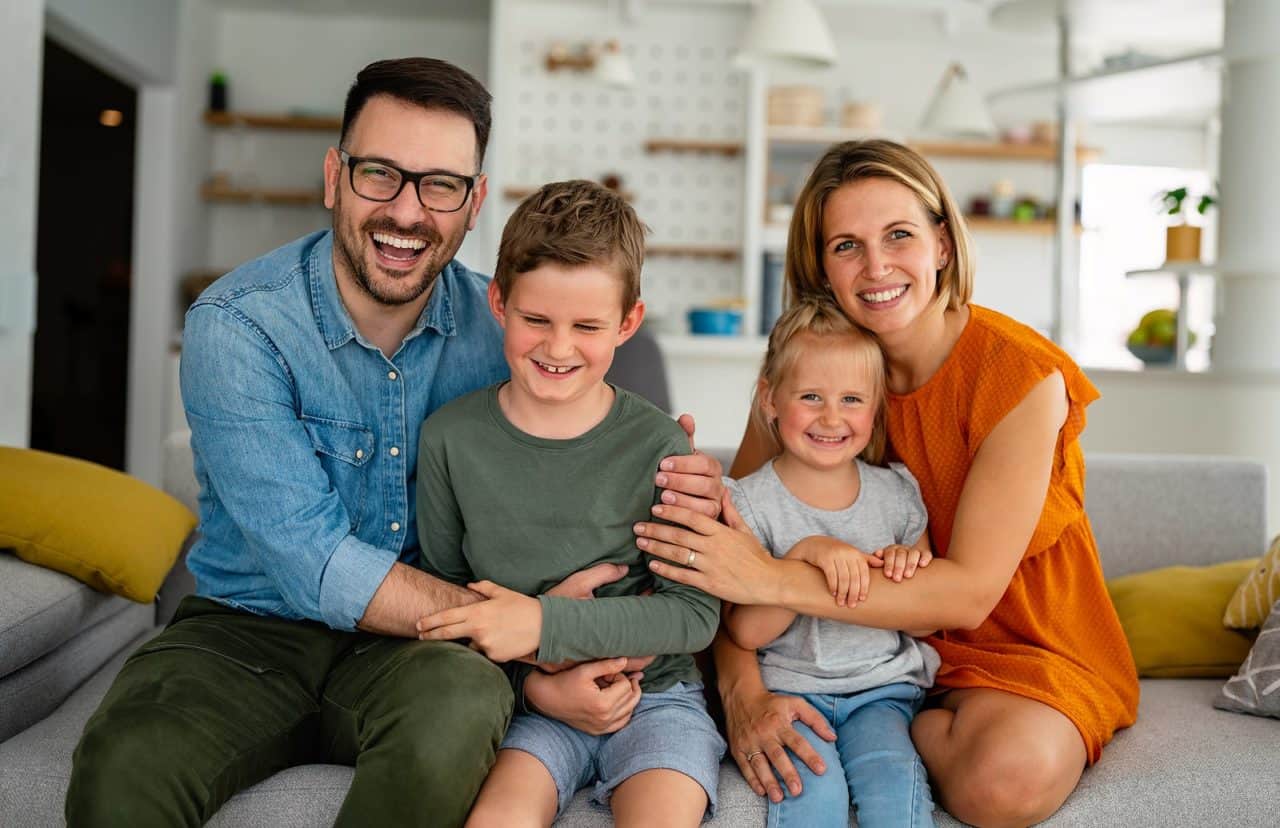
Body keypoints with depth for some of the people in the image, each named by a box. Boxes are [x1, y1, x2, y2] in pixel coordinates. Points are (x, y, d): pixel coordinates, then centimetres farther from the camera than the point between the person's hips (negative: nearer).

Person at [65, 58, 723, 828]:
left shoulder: (499, 325, -4)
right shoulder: (236, 324, -15)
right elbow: (313, 566, -20)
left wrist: (660, 491, -17)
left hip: (420, 644, 3)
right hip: (251, 630, -2)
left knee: (460, 700, -33)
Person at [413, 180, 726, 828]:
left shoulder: (657, 446, -9)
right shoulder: (450, 438, -2)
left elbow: (695, 614, -10)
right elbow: (446, 581, 5)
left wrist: (545, 623, -19)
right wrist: (536, 677, -9)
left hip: (654, 695, -1)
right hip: (524, 701, 1)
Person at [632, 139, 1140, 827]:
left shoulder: (1021, 373, -20)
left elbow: (970, 593, -25)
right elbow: (728, 545, -12)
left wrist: (772, 579, -34)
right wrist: (743, 692, -29)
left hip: (1018, 647, -3)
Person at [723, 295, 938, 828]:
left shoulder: (897, 491, 5)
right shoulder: (749, 501, -4)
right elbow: (745, 633, -11)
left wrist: (910, 570, -11)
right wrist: (807, 556, -23)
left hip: (882, 686, 2)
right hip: (788, 687, -2)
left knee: (892, 777, -25)